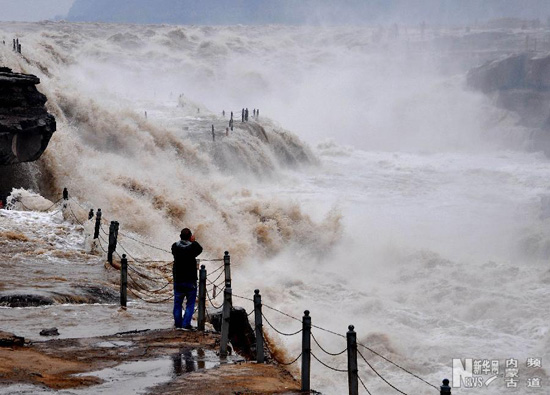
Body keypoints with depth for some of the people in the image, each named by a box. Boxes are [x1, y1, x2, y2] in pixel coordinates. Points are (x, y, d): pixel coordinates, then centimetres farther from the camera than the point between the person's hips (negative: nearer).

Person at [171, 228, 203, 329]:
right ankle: (186, 323, 1)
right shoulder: (193, 246, -14)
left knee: (178, 303, 14)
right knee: (190, 304, 7)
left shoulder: (175, 246, -8)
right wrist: (193, 241, 17)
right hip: (190, 281, -2)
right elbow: (200, 249, 6)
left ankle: (178, 323, 18)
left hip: (178, 280, 2)